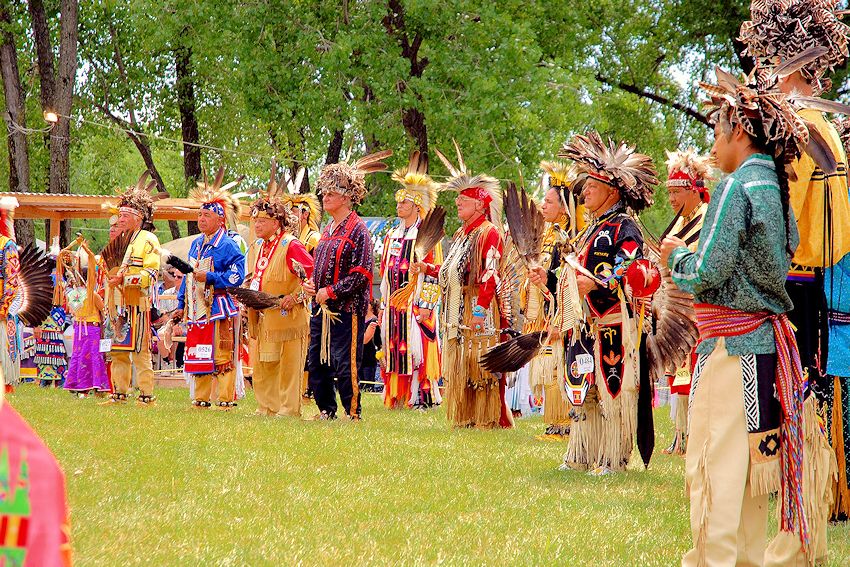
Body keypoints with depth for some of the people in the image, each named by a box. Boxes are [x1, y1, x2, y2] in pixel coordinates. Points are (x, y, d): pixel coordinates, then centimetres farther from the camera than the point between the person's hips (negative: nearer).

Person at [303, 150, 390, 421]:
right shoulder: (328, 230, 17)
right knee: (316, 361, 9)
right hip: (321, 307, 9)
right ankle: (327, 410, 19)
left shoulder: (358, 230, -9)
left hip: (346, 309, -9)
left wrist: (330, 291, -16)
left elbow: (361, 275, -15)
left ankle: (353, 413, 2)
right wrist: (310, 284, 7)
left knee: (344, 363, -6)